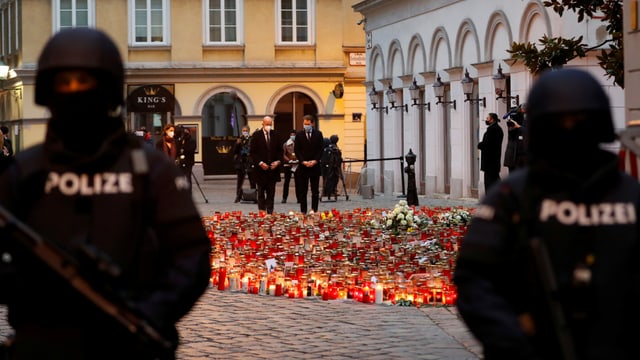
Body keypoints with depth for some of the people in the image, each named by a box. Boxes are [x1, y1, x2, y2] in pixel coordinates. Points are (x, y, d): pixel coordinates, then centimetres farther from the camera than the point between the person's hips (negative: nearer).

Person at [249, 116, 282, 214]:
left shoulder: (275, 135, 8)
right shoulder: (256, 135, -2)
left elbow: (280, 150, 12)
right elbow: (252, 152, -4)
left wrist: (278, 161, -4)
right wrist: (260, 163, -14)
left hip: (273, 168, 3)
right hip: (261, 169, -3)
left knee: (271, 193, 3)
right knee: (261, 193, 4)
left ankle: (270, 212, 5)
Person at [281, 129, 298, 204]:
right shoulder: (286, 144, 7)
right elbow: (284, 155, 3)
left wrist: (298, 160, -11)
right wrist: (289, 160, -12)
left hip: (297, 164, 0)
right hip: (287, 164, 0)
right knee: (286, 181, -1)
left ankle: (298, 198, 5)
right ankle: (284, 198, 0)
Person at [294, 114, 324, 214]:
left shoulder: (318, 134, 5)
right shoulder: (299, 135, 4)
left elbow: (321, 149, 3)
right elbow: (297, 150, 1)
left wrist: (315, 161, -10)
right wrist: (303, 161, -11)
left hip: (315, 166, 1)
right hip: (302, 166, -1)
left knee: (315, 191, 2)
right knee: (303, 191, 1)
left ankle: (314, 210, 5)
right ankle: (303, 211, 3)